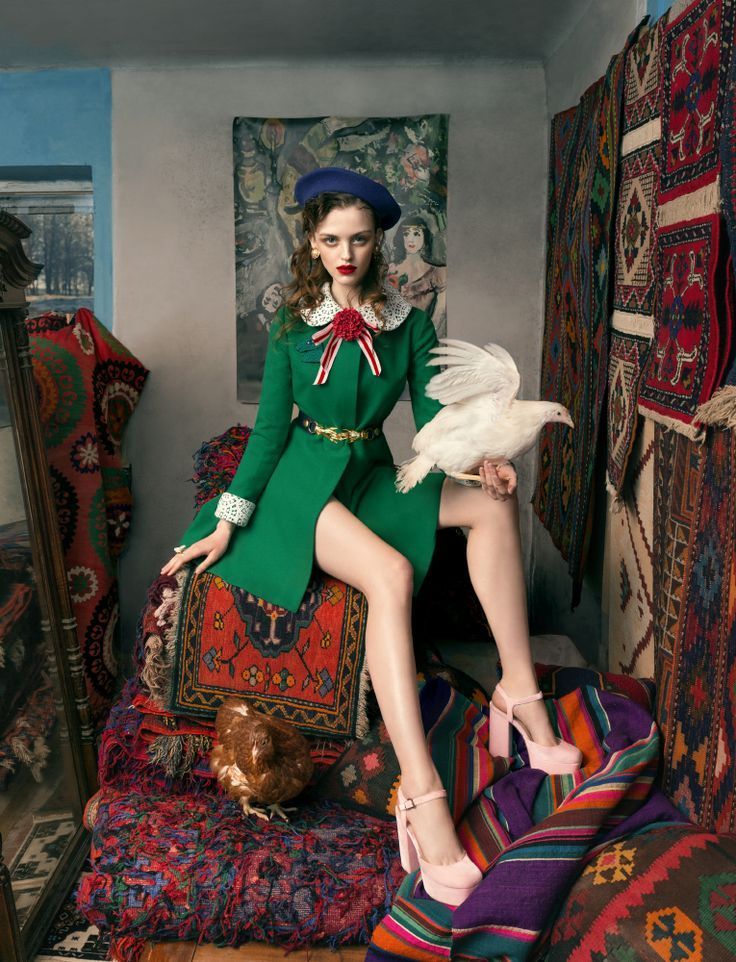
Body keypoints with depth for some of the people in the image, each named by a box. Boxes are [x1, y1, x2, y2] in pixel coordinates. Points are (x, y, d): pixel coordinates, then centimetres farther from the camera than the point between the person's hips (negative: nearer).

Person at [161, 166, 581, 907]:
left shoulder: (409, 324, 5)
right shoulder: (292, 324, 0)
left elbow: (433, 417, 0)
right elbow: (270, 428, 0)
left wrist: (478, 462, -22)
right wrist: (228, 522, -4)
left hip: (373, 476, 4)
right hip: (305, 480, -4)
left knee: (494, 504, -20)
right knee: (391, 574, -33)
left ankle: (519, 691, -18)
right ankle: (420, 792, -37)